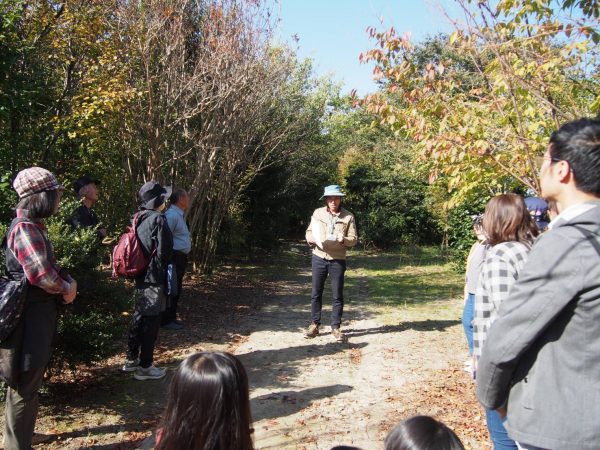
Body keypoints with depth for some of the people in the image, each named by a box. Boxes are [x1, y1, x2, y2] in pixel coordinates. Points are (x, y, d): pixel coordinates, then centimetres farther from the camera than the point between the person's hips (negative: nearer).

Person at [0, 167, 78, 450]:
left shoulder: (34, 225, 12)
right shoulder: (25, 228, -20)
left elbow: (50, 265, 18)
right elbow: (41, 273, -28)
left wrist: (68, 280, -1)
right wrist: (66, 288, -9)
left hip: (39, 312, 10)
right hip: (30, 314, -10)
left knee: (28, 381, 22)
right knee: (26, 384, 1)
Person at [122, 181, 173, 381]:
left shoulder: (138, 218, 8)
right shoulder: (158, 219, -16)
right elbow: (164, 250, -18)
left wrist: (139, 269, 16)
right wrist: (162, 268, 0)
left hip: (139, 276, 8)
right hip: (154, 278, -8)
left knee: (139, 317, 18)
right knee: (151, 320, 0)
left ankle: (131, 359, 29)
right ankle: (145, 366, 8)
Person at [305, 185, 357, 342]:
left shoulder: (348, 216, -1)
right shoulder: (318, 213, 3)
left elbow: (354, 239, -1)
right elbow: (309, 232, 8)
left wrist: (343, 240, -22)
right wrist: (312, 239, -15)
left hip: (337, 260, -1)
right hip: (319, 258, 1)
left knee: (337, 295, 4)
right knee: (316, 293, 7)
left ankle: (335, 327, 15)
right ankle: (314, 325, 18)